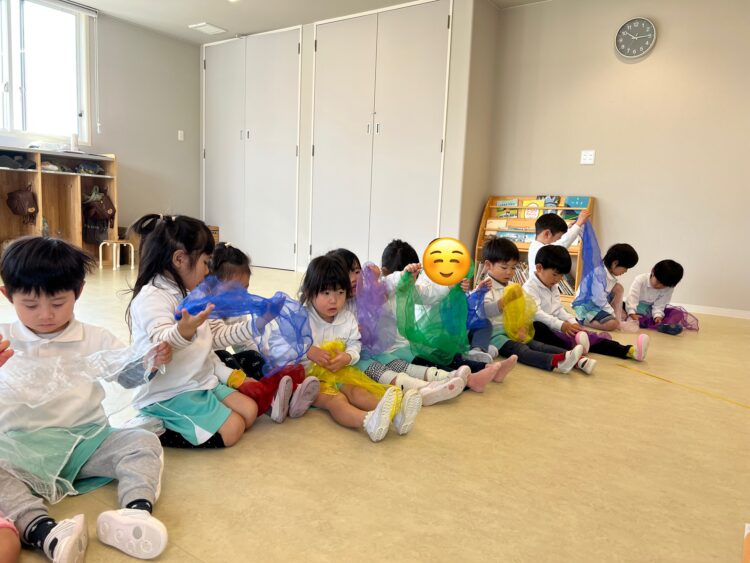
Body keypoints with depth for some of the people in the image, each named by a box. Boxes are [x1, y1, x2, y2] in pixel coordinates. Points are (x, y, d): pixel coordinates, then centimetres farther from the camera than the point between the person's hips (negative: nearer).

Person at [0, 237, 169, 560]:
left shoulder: (94, 339, 7)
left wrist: (151, 361, -19)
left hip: (87, 439, 2)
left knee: (143, 442, -19)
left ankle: (136, 511, -38)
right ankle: (42, 530, -46)